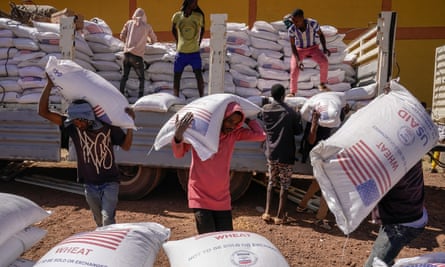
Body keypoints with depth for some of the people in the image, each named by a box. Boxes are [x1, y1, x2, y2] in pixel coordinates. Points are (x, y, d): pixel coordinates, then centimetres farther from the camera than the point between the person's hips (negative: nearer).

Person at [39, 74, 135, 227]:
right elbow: (43, 112, -13)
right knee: (99, 222, 18)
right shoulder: (72, 127, -11)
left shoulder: (109, 127, -15)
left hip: (109, 182, -3)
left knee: (108, 221, -14)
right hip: (90, 185, 3)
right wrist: (49, 85, -20)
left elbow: (126, 146, -3)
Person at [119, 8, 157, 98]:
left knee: (124, 75, 15)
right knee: (141, 78, 10)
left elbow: (122, 36, 12)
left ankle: (121, 93, 13)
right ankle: (140, 96, 2)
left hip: (127, 53, 2)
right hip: (137, 56, -2)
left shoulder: (129, 23, 10)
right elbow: (154, 40, 20)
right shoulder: (147, 27, 7)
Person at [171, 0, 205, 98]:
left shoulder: (199, 16, -5)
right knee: (176, 76, 5)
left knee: (198, 74, -13)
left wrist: (199, 43, 11)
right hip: (181, 52, 1)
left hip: (195, 52, -1)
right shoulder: (177, 16, -4)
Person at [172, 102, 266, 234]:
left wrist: (246, 119, 1)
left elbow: (261, 135, -5)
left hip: (223, 200, 4)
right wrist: (178, 136, -33)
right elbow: (179, 154, -13)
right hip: (201, 197, -4)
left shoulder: (234, 134, 2)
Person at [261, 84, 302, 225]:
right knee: (284, 185, 7)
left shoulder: (265, 109, -1)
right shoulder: (290, 112, -11)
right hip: (286, 155, -3)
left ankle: (267, 212, 13)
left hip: (271, 153, 4)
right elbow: (298, 131, -2)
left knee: (271, 183, 18)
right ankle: (280, 216, 13)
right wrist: (298, 117, 12)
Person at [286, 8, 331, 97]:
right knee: (294, 69, -23)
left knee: (324, 62, -25)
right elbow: (292, 46, -18)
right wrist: (298, 60, -29)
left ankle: (322, 84, -7)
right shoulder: (291, 29, -25)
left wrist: (324, 48, -21)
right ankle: (292, 92, -12)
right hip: (299, 50, 0)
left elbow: (321, 34, -7)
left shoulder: (313, 23, -24)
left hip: (313, 48, 0)